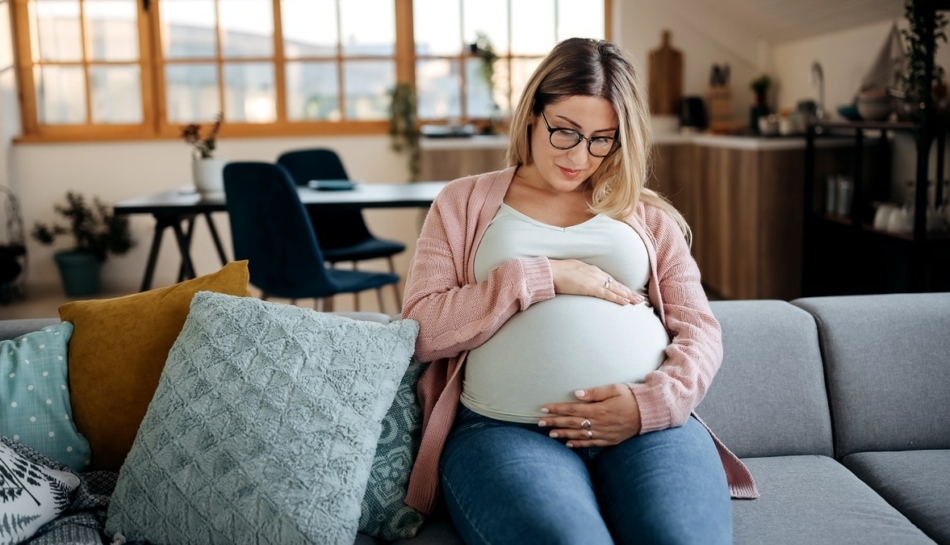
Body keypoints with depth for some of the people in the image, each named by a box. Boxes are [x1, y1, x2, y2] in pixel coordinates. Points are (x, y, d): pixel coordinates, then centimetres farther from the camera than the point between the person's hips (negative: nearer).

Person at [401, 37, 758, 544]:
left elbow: (699, 330, 12)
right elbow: (421, 329, 3)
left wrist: (655, 401, -9)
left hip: (650, 424, 2)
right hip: (504, 429, -1)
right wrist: (541, 276, -6)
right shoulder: (464, 202, 15)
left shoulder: (648, 215, 20)